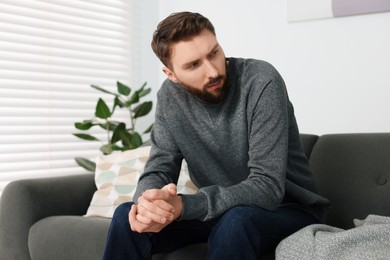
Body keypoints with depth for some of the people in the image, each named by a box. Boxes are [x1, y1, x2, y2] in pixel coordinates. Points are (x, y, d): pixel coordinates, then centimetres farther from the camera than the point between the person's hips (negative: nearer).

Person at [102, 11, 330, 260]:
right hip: (221, 209, 5)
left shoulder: (261, 81, -25)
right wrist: (147, 201, -31)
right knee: (127, 217, -14)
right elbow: (160, 168, -6)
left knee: (235, 221, -37)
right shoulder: (170, 97, -7)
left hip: (288, 208, -4)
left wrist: (184, 206, -41)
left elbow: (267, 186, -30)